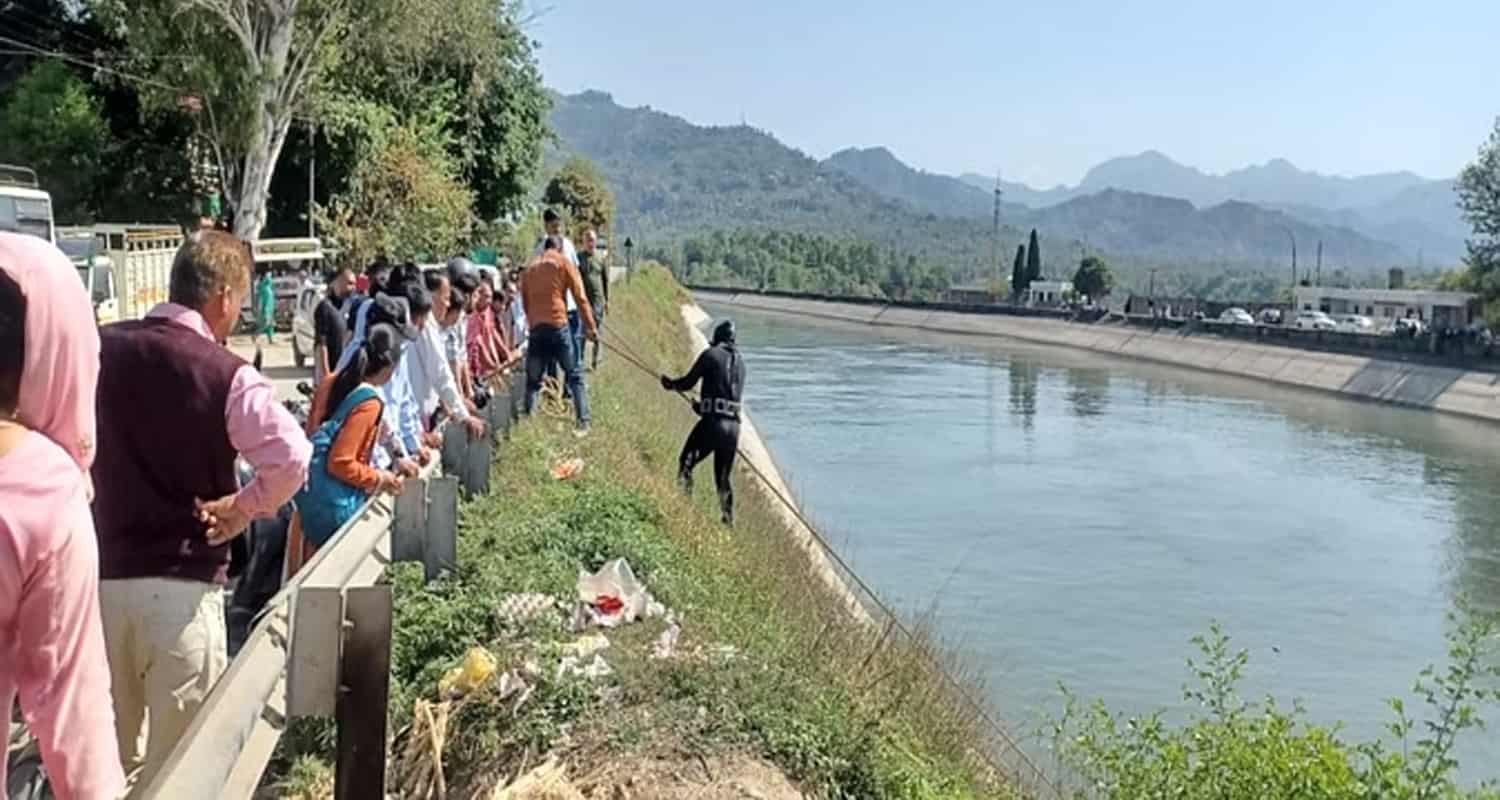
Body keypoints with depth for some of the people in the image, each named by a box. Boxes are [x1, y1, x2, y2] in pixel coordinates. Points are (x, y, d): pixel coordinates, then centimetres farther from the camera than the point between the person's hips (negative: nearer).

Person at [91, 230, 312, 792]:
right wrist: (242, 509, -7)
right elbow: (291, 459, -24)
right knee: (176, 755, 7)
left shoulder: (99, 349, 2)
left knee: (110, 746, 22)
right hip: (182, 585, -5)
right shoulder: (226, 374, -14)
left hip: (101, 574, 5)